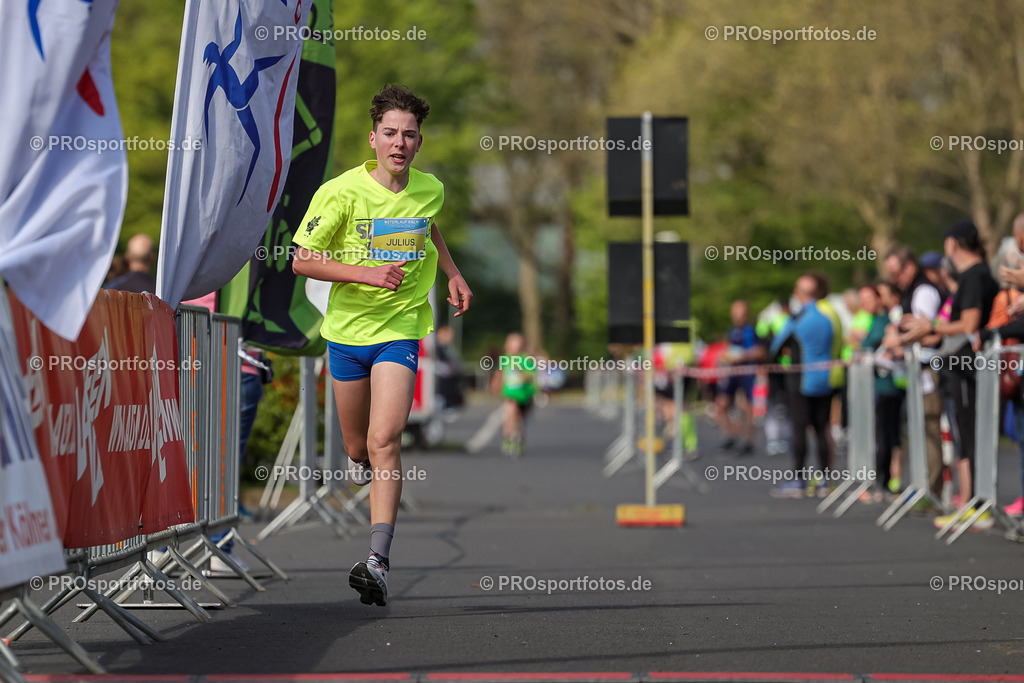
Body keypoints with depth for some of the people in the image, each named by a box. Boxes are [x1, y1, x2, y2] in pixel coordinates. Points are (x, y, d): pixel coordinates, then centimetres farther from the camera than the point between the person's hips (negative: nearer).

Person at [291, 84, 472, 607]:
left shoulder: (431, 190, -1)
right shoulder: (341, 192, -13)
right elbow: (302, 261, -12)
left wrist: (454, 274, 17)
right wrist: (365, 273, -22)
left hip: (401, 329, 0)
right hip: (348, 328, 0)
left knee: (385, 441, -18)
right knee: (359, 450, 13)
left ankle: (378, 561, -23)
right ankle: (362, 466, 52)